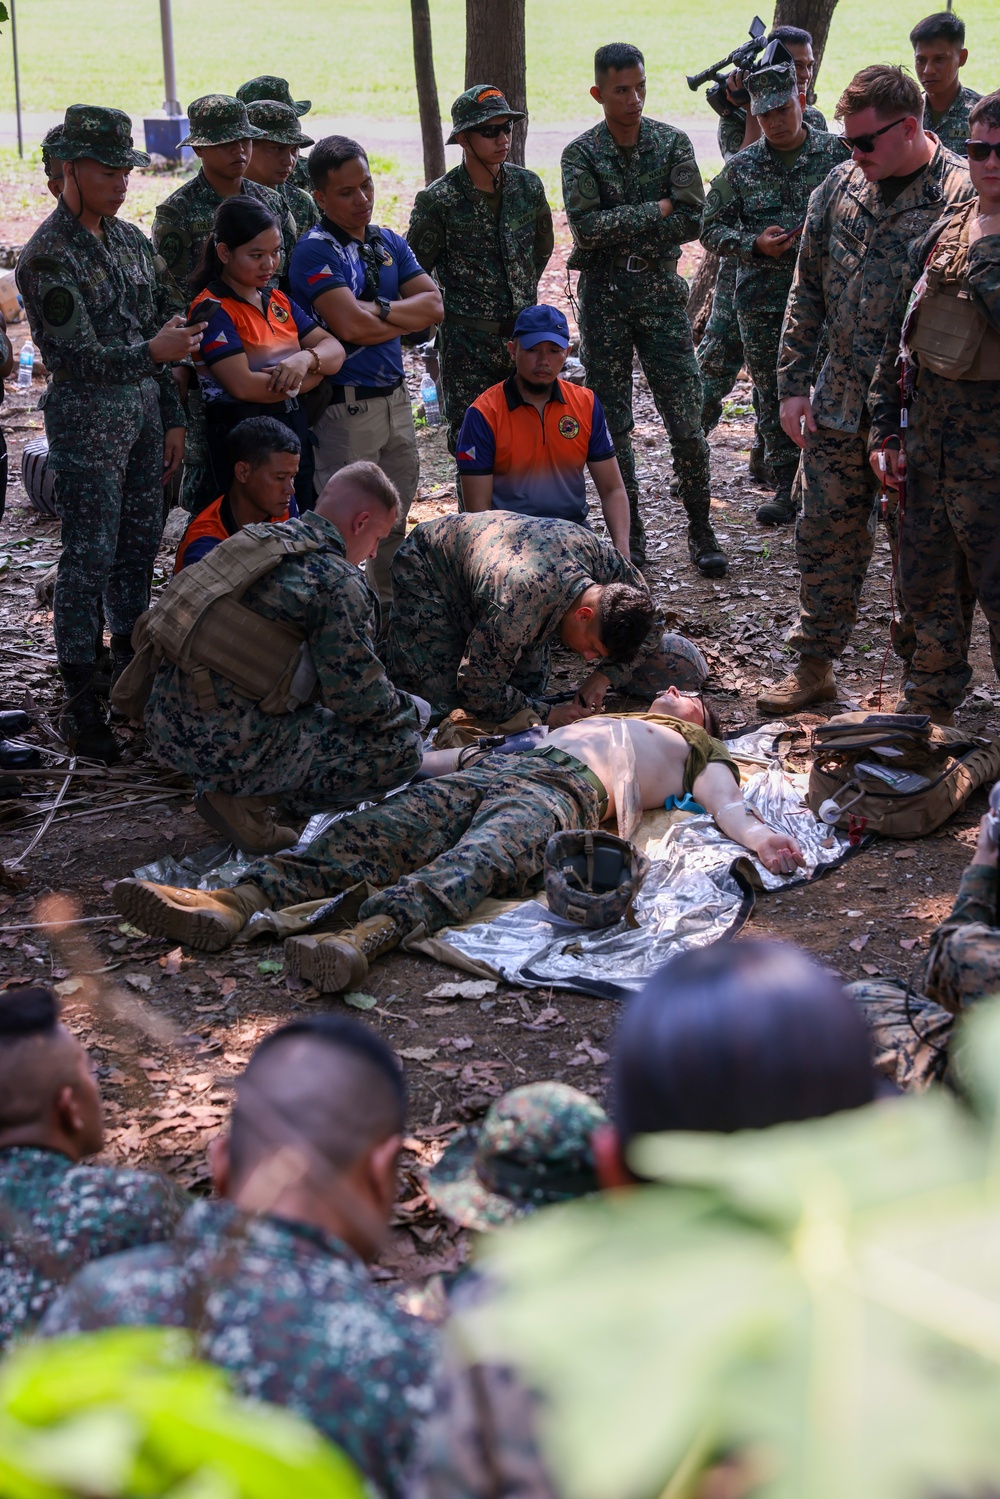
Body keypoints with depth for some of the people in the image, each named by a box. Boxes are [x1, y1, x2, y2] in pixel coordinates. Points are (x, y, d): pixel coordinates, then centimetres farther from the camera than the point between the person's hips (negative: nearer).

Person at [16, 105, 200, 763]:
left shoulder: (130, 239, 10)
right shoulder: (49, 254, -14)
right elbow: (79, 355, -20)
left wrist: (171, 417, 13)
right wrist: (151, 351, -34)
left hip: (144, 406, 7)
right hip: (87, 416, -7)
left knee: (140, 546, 13)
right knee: (89, 559, -5)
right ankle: (81, 702, 2)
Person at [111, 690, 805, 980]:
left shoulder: (702, 749, 33)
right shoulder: (579, 723, 45)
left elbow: (723, 800, 13)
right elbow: (480, 749, 37)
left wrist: (757, 835, -10)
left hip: (566, 790, -5)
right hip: (500, 768, 5)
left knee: (477, 860, -37)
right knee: (373, 834, -22)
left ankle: (365, 938, -64)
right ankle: (233, 903, -42)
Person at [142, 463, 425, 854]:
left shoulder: (260, 538, 15)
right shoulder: (338, 581, -12)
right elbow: (359, 697, -10)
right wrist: (410, 711, 13)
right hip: (228, 744, -9)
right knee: (401, 748, -3)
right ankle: (246, 801, -4)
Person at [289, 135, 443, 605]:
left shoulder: (389, 242, 12)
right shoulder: (316, 251, -12)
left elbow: (433, 305, 2)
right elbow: (350, 326, -23)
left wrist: (379, 309, -14)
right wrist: (405, 319, -6)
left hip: (395, 397, 7)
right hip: (346, 405, -7)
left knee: (396, 519, 17)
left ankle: (391, 609, 30)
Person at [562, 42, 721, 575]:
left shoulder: (672, 143, 2)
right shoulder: (580, 155, -1)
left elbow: (693, 220, -8)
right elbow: (587, 225, -16)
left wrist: (622, 229, -12)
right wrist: (658, 210, -13)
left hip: (661, 292, 0)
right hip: (603, 297, 0)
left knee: (686, 418, -4)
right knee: (612, 421, 5)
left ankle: (700, 528, 8)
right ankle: (629, 528, 18)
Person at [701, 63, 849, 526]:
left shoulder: (838, 153, 1)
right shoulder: (741, 167, 6)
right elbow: (711, 228, 9)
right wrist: (755, 245, -8)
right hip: (763, 302, 2)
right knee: (773, 396, 7)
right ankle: (786, 489, 18)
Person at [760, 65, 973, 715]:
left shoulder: (963, 194, -13)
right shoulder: (841, 186, 5)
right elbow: (808, 290, 12)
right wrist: (794, 384, 7)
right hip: (839, 405, 5)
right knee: (827, 538, 12)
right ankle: (814, 666, 26)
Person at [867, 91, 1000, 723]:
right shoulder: (939, 236, 9)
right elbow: (901, 341, 15)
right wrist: (886, 431, 13)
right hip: (929, 450, 7)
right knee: (928, 585, 19)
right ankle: (928, 705, 37)